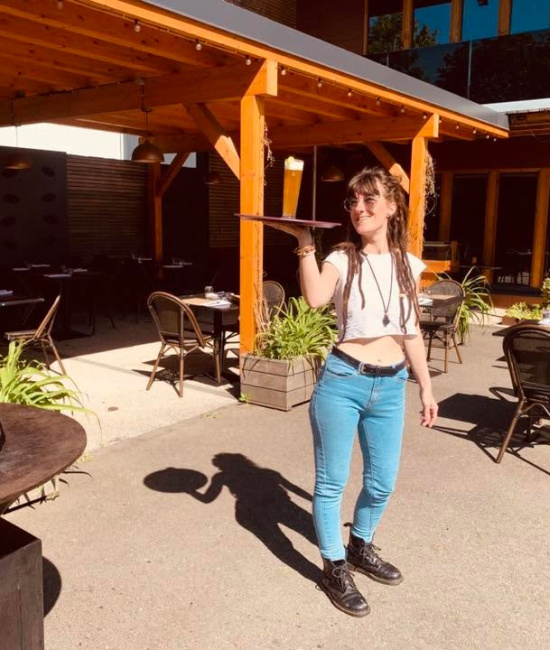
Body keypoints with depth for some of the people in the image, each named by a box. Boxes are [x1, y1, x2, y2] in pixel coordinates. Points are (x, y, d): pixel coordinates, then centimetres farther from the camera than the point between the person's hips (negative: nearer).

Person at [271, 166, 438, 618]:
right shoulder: (342, 259, -4)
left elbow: (411, 333, 12)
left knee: (382, 482, 16)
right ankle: (335, 569, 27)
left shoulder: (409, 266, 7)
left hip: (391, 387, 4)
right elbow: (315, 298, -26)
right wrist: (305, 244, -26)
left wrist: (426, 388, 13)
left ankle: (361, 548, 43)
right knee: (332, 481, 6)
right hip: (343, 382, -4)